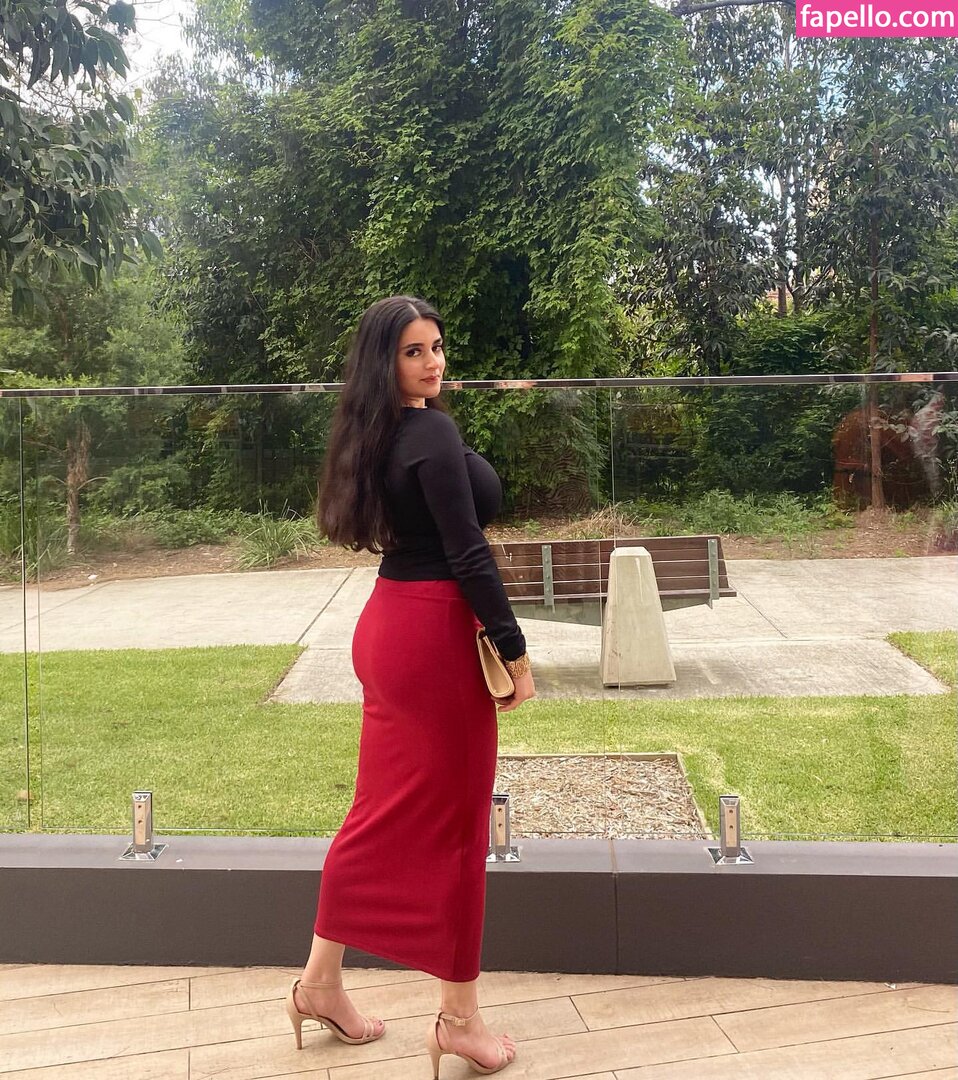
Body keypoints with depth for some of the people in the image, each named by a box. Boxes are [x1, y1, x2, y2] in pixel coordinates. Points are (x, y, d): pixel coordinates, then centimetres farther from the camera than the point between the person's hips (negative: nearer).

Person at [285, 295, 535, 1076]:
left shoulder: (380, 431, 11)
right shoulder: (434, 431, -16)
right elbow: (467, 553, -19)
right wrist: (515, 651, -14)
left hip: (390, 625, 9)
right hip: (435, 635, -9)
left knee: (388, 811, 18)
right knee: (451, 819, 3)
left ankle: (322, 980, 30)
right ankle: (459, 1016, 17)